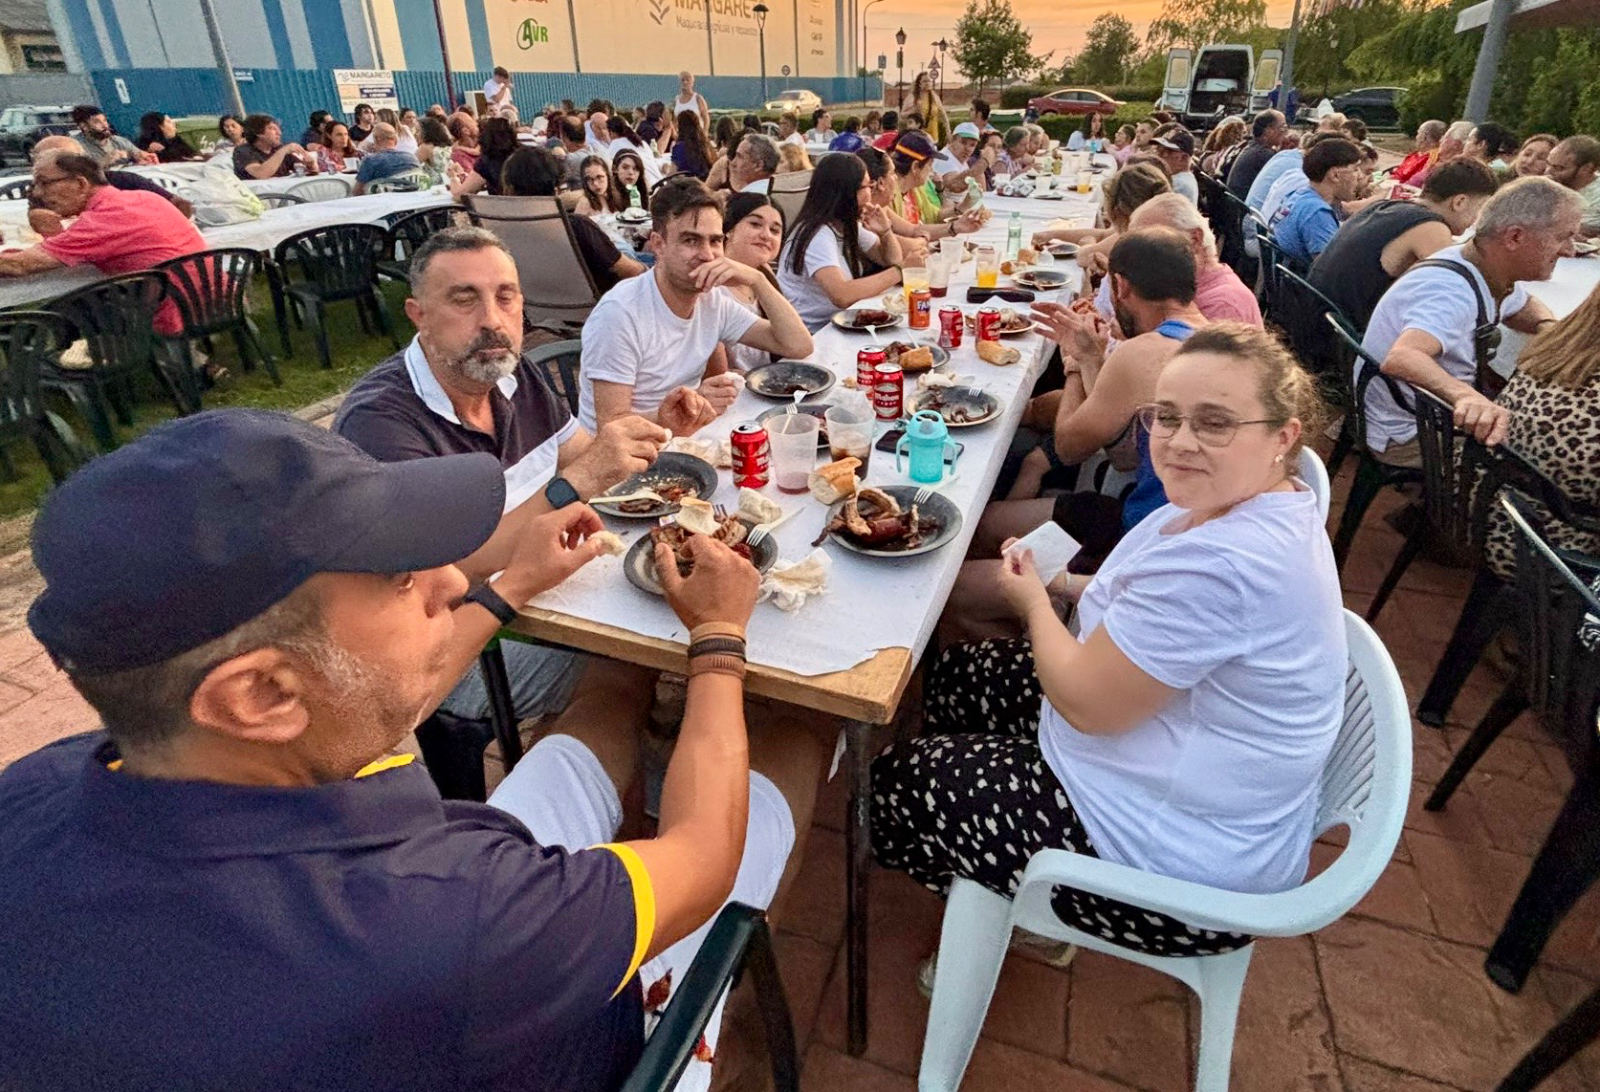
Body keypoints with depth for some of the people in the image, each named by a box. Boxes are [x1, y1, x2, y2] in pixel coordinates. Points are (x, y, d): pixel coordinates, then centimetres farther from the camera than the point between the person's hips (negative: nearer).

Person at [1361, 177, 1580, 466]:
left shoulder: (1495, 277, 1)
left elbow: (1524, 306, 24)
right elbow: (1401, 359, -48)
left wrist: (1548, 326, 0)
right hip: (1404, 438, -10)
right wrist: (1466, 396, -64)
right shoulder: (1451, 290, -29)